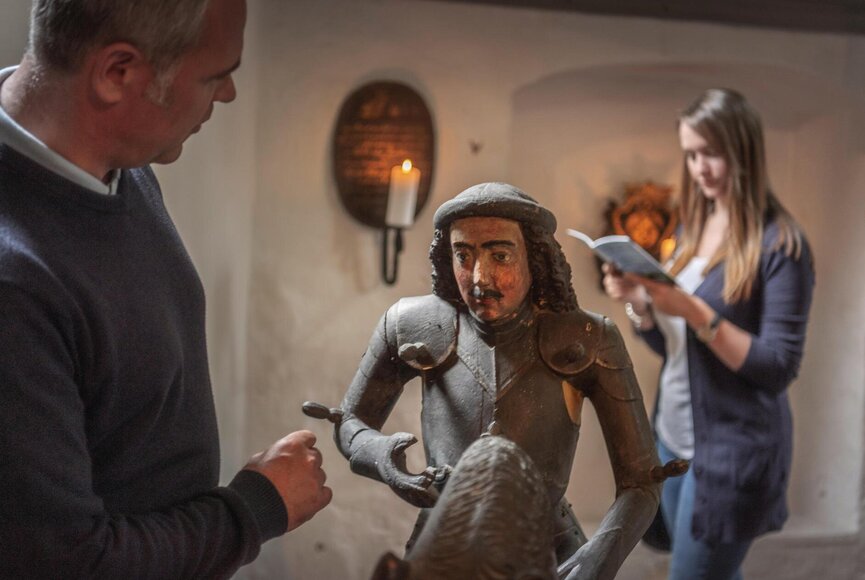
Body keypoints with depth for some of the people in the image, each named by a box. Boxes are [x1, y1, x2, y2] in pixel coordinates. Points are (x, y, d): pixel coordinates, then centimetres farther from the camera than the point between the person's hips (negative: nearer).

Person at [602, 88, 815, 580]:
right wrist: (636, 301, -9)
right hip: (675, 434, 7)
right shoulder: (694, 229, 7)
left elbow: (779, 368, -19)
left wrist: (697, 313, -28)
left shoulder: (780, 244, -16)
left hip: (734, 448, -7)